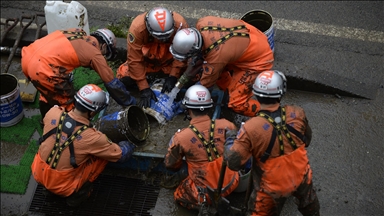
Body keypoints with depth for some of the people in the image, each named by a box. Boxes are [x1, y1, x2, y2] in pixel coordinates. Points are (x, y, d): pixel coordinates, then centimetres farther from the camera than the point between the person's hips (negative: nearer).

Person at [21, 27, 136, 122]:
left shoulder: (78, 32, 19)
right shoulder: (95, 54, 0)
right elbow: (112, 83, 7)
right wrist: (131, 102, 19)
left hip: (27, 57, 9)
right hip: (41, 69, -8)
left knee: (48, 92, 33)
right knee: (68, 102, 11)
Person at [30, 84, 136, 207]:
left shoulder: (53, 113, -15)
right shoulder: (92, 138, -26)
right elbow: (122, 155, -10)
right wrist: (132, 141, 11)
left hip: (38, 174, 5)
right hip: (62, 187, -5)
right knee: (105, 154, 1)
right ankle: (78, 194, 10)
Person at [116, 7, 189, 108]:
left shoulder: (180, 24, -34)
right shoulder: (137, 28, -35)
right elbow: (134, 59, -28)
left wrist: (173, 77, -29)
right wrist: (144, 88, -31)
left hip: (169, 60, 1)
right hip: (147, 60, 0)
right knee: (124, 79, -18)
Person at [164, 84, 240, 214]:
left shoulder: (181, 138, -20)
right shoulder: (226, 125, -14)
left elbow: (170, 165, -3)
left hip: (205, 192, -3)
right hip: (231, 184, 3)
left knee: (179, 195, 27)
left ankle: (205, 205, 4)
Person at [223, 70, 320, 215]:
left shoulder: (250, 128, -32)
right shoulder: (297, 114, -21)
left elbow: (233, 162, -25)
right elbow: (307, 140, -1)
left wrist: (230, 139, -8)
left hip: (272, 186, -3)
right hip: (301, 177, 3)